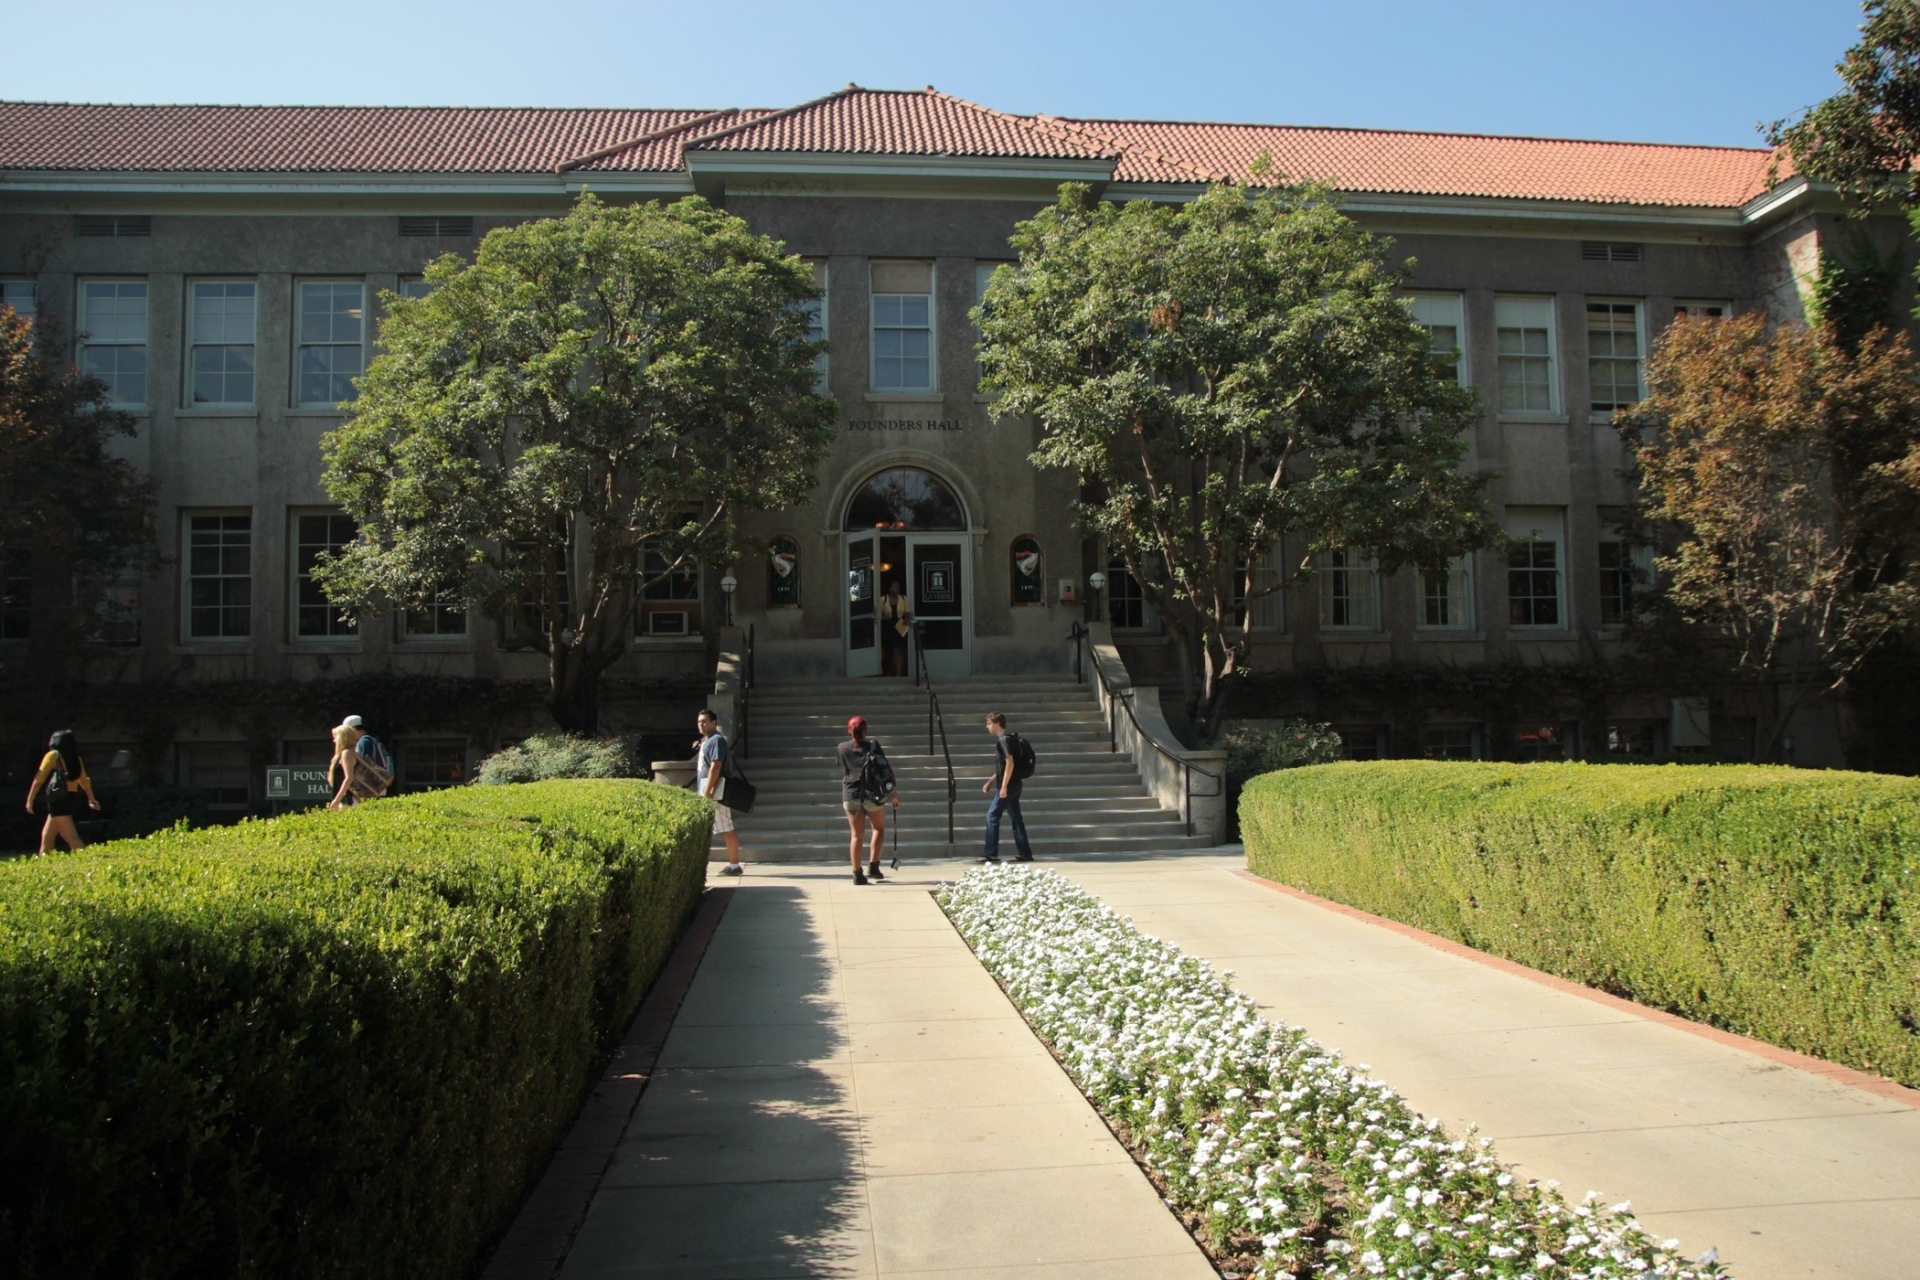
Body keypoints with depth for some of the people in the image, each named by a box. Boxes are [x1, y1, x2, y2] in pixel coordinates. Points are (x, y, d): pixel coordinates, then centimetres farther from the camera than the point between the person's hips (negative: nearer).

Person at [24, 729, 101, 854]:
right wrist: (91, 799, 29)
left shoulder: (53, 756, -3)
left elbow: (39, 779, -7)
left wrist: (30, 800, -4)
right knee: (46, 835, 20)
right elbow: (84, 781, 20)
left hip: (59, 801, -7)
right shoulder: (76, 759, 14)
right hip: (72, 800, 7)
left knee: (72, 838, -14)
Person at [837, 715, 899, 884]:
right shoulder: (873, 745, -3)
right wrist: (894, 792, 2)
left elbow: (843, 770, 12)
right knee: (879, 828, 18)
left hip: (850, 795, 2)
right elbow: (886, 769, -4)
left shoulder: (842, 748, 4)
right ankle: (873, 866, 9)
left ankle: (857, 874, 2)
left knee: (856, 835, 6)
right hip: (872, 794, -2)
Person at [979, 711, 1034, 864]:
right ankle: (1025, 853, 9)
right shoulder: (1002, 739, 17)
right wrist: (990, 782, 23)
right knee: (1016, 818, 9)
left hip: (1008, 786, -9)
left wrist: (1004, 786, -22)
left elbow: (1010, 763, -21)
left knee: (992, 816, -6)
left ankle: (991, 854, -6)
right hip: (1013, 785, 9)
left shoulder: (1003, 739, -12)